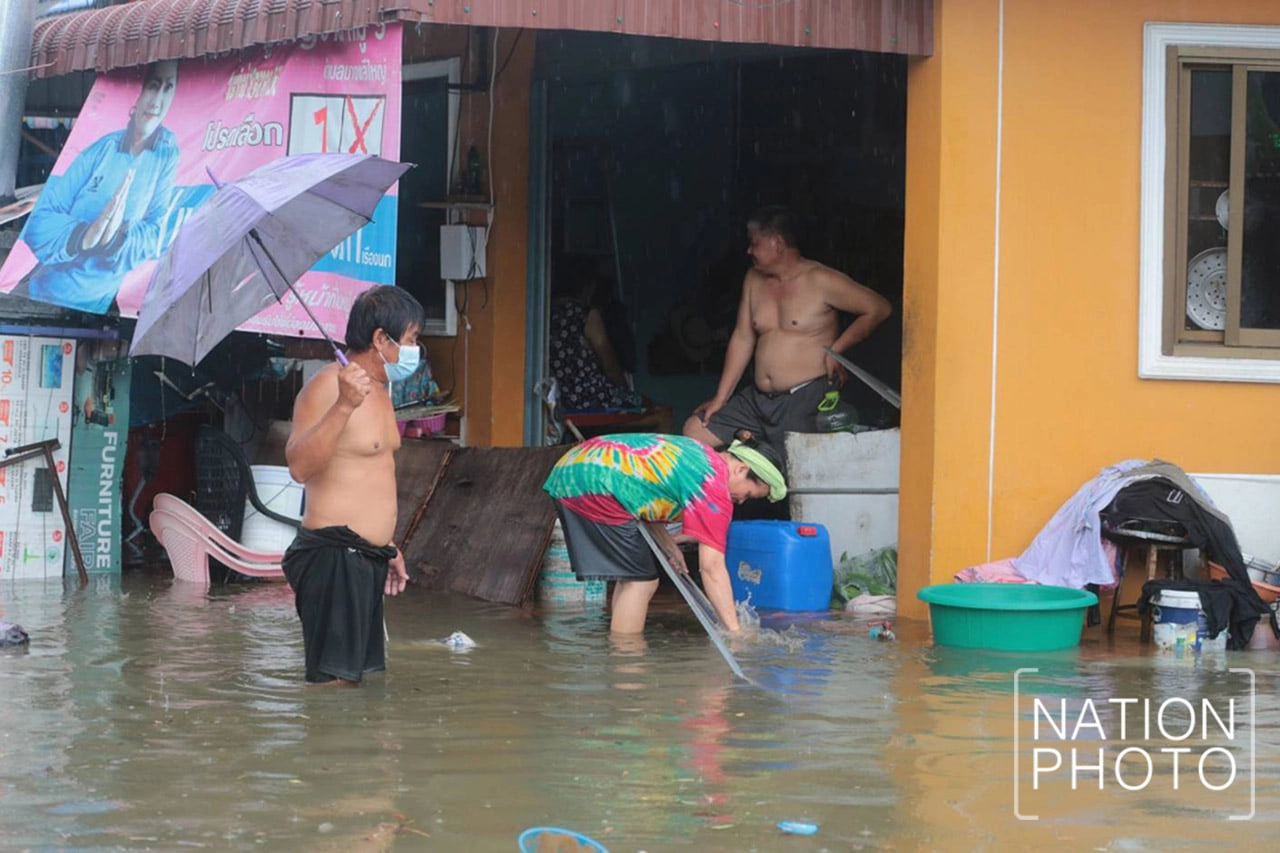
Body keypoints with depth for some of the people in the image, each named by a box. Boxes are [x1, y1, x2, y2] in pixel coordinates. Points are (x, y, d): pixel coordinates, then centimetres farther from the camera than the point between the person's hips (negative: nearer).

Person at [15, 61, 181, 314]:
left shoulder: (168, 151, -4)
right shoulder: (99, 150, -7)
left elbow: (157, 236, -6)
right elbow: (39, 225, -10)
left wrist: (118, 236, -28)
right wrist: (86, 235, -30)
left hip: (98, 304, 1)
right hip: (48, 291, -1)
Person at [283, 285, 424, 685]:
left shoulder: (378, 390, 17)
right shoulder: (328, 385, -14)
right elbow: (300, 466, -28)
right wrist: (343, 406, -37)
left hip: (366, 560, 10)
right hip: (334, 557, -10)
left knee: (358, 675, 13)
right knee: (334, 681, -13)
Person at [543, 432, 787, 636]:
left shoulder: (698, 453, 18)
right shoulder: (715, 487, -10)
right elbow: (712, 567, -12)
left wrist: (668, 545, 18)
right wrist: (734, 631, -11)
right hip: (594, 488, -10)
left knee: (632, 579, 15)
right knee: (640, 582, -5)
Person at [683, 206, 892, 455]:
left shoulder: (820, 281, -9)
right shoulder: (754, 280, 11)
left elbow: (879, 308, -7)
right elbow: (742, 339, 13)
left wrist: (836, 349, -13)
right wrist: (720, 399, 9)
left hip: (805, 400, -7)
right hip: (757, 398, 7)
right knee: (695, 430, 2)